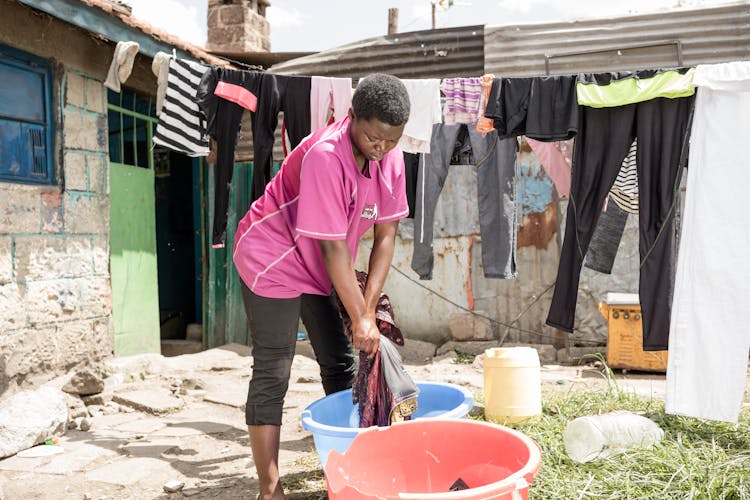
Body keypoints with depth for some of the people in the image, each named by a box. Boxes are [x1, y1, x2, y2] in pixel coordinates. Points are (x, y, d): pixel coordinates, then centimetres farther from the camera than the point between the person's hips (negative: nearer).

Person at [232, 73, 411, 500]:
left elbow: (386, 233, -6)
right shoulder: (324, 157, -30)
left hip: (316, 267, 8)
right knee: (273, 373, -5)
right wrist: (361, 318, -23)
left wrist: (369, 305, -12)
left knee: (340, 362, 12)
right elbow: (333, 247, -28)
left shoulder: (390, 157, -9)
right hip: (272, 257, -7)